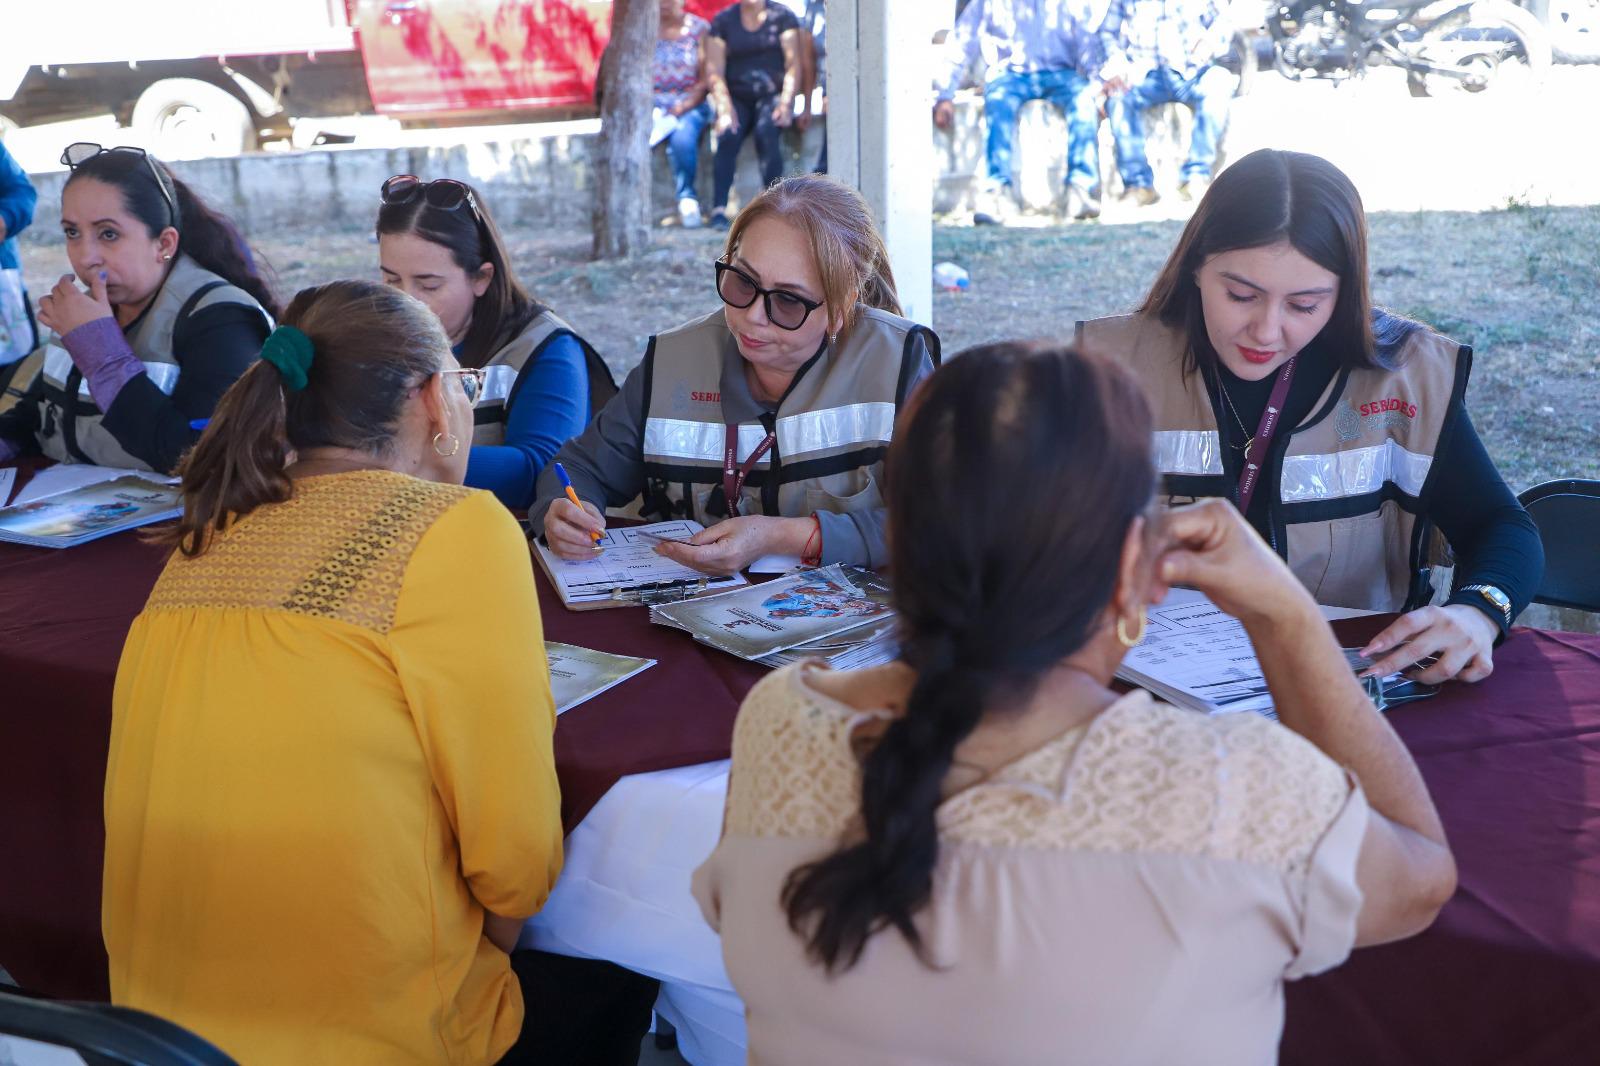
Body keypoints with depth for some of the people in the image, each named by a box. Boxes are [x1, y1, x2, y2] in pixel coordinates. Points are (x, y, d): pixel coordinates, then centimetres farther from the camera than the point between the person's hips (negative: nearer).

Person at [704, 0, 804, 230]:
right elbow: (714, 70, 1)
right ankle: (718, 209, -33)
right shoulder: (723, 21, 9)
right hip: (737, 97, 1)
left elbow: (793, 65, -1)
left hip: (772, 94, -1)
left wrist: (785, 103, -16)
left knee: (767, 129, -33)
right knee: (728, 134, -29)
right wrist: (725, 107, -16)